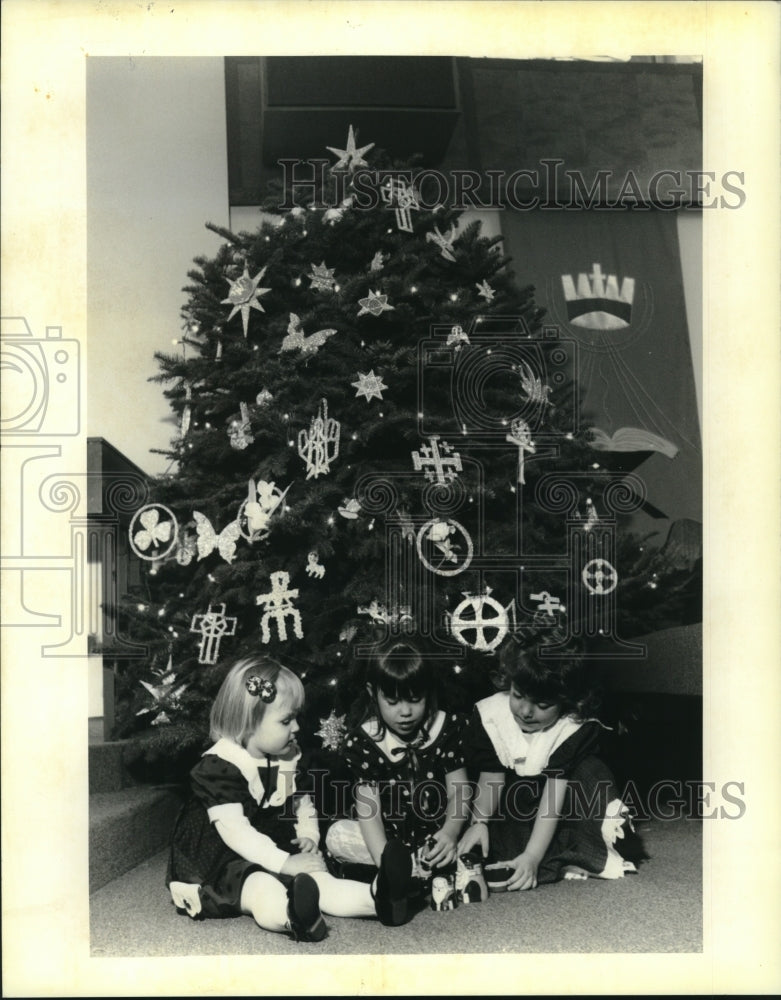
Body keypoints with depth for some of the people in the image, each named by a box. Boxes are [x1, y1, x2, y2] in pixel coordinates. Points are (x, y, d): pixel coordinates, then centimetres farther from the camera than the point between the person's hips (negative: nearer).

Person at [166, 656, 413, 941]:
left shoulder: (288, 758, 8)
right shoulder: (218, 766, -19)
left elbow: (302, 804, 21)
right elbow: (235, 832, -25)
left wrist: (308, 836, -2)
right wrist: (285, 863, -29)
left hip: (275, 857, 8)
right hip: (223, 863, -8)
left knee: (319, 880, -18)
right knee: (262, 890, -38)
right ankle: (293, 917, -69)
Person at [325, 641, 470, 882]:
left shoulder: (447, 727, -5)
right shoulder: (362, 742, -10)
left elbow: (458, 791, -7)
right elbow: (369, 809, -17)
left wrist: (451, 832, -29)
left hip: (436, 833, 0)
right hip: (389, 837, 0)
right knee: (336, 835, -26)